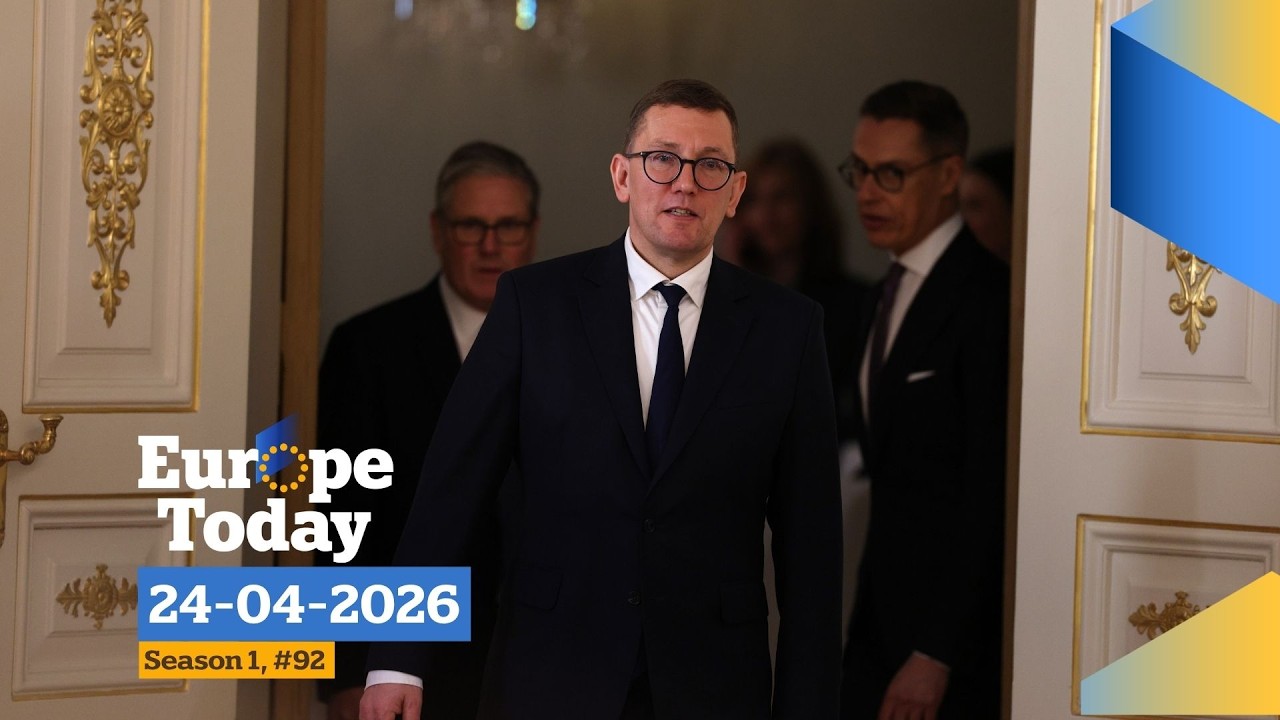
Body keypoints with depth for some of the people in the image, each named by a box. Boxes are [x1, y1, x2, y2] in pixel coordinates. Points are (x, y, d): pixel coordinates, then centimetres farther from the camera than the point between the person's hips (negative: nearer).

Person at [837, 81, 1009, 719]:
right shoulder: (893, 290, 14)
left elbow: (991, 497, -18)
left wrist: (936, 655, -19)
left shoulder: (986, 300, -15)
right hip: (883, 621, 8)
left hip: (954, 638, -8)